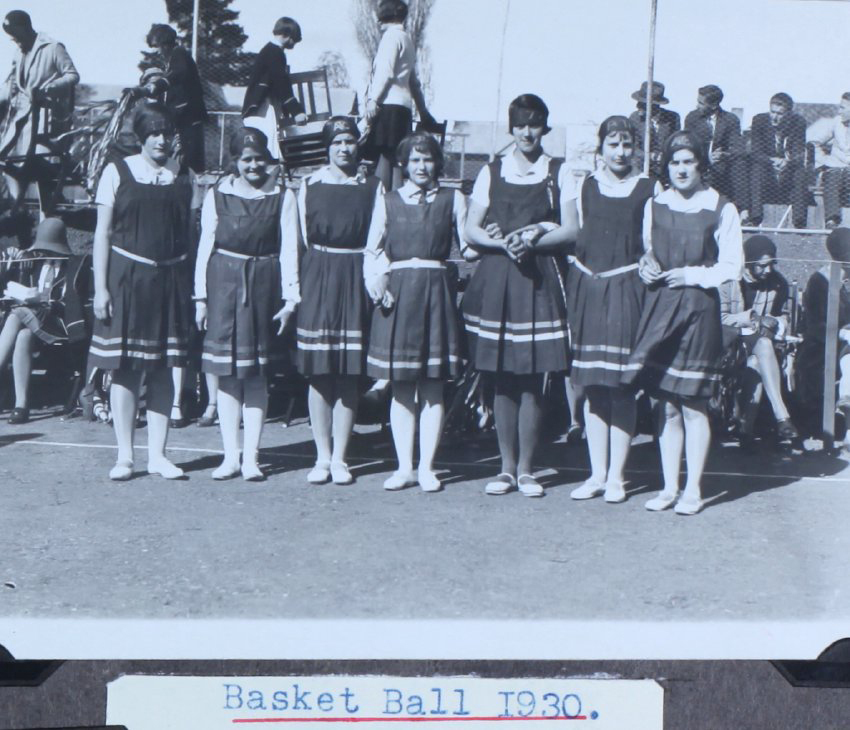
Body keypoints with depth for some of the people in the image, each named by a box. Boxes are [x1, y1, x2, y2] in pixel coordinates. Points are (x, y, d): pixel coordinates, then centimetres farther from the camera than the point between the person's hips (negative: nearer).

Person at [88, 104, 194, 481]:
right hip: (127, 277, -2)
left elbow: (188, 234, 12)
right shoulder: (117, 172, 2)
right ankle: (125, 455, 5)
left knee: (162, 369, 5)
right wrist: (100, 288, -6)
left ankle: (157, 454, 11)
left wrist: (193, 288, 6)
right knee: (125, 367, -1)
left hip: (170, 280, 3)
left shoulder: (182, 177, 10)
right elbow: (103, 233, 0)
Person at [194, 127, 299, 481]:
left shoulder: (282, 196, 4)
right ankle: (231, 455, 8)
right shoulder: (217, 195, 5)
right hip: (223, 283, 1)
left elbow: (289, 249, 1)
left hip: (263, 285, -1)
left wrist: (290, 298, -4)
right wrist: (201, 297, 3)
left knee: (256, 374, 1)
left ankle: (251, 458, 6)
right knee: (227, 372, 2)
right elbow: (205, 246, 6)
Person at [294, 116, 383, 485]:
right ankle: (322, 457, 9)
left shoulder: (373, 187, 8)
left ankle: (339, 458, 8)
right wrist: (295, 285, 1)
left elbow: (378, 238, 2)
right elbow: (301, 236, 7)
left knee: (350, 375, 1)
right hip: (317, 278, 0)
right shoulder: (309, 185, 8)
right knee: (319, 372, 0)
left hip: (355, 280, 0)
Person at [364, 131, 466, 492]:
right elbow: (371, 250, 8)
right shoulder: (388, 200, 11)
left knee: (433, 390, 1)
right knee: (400, 389, 4)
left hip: (437, 291, -1)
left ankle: (426, 468, 9)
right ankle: (404, 467, 11)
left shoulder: (453, 200, 10)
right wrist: (374, 282, -5)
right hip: (397, 293, 1)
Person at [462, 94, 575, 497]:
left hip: (539, 281, -1)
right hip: (495, 279, 2)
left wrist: (531, 241, -13)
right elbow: (471, 230, 7)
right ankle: (506, 467, 12)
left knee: (531, 379, -3)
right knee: (502, 380, 3)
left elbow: (570, 230, 1)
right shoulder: (491, 172, 12)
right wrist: (502, 243, -11)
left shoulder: (558, 173, 8)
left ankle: (525, 468, 6)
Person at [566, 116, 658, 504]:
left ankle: (615, 476, 4)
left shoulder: (649, 189, 4)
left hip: (627, 289, -3)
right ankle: (597, 473, 13)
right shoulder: (583, 188, 12)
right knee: (592, 384, 6)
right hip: (586, 288, 3)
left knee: (621, 383, -5)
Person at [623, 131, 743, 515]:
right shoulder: (654, 205, 11)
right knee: (666, 406, 6)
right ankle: (669, 487, 14)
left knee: (693, 406, -1)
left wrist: (692, 275, -11)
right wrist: (645, 267, -1)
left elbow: (732, 267, -1)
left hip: (699, 309, -3)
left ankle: (693, 490, 9)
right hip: (659, 307, 4)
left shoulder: (721, 209, -1)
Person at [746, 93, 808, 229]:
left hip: (789, 169, 0)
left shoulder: (798, 122, -9)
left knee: (800, 170, -30)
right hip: (767, 168, 0)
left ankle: (799, 220, -32)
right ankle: (755, 216, -36)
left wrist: (788, 161, -38)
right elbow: (756, 152, -15)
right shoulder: (759, 120, -9)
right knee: (757, 167, -31)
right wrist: (772, 161, -35)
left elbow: (799, 154, -14)